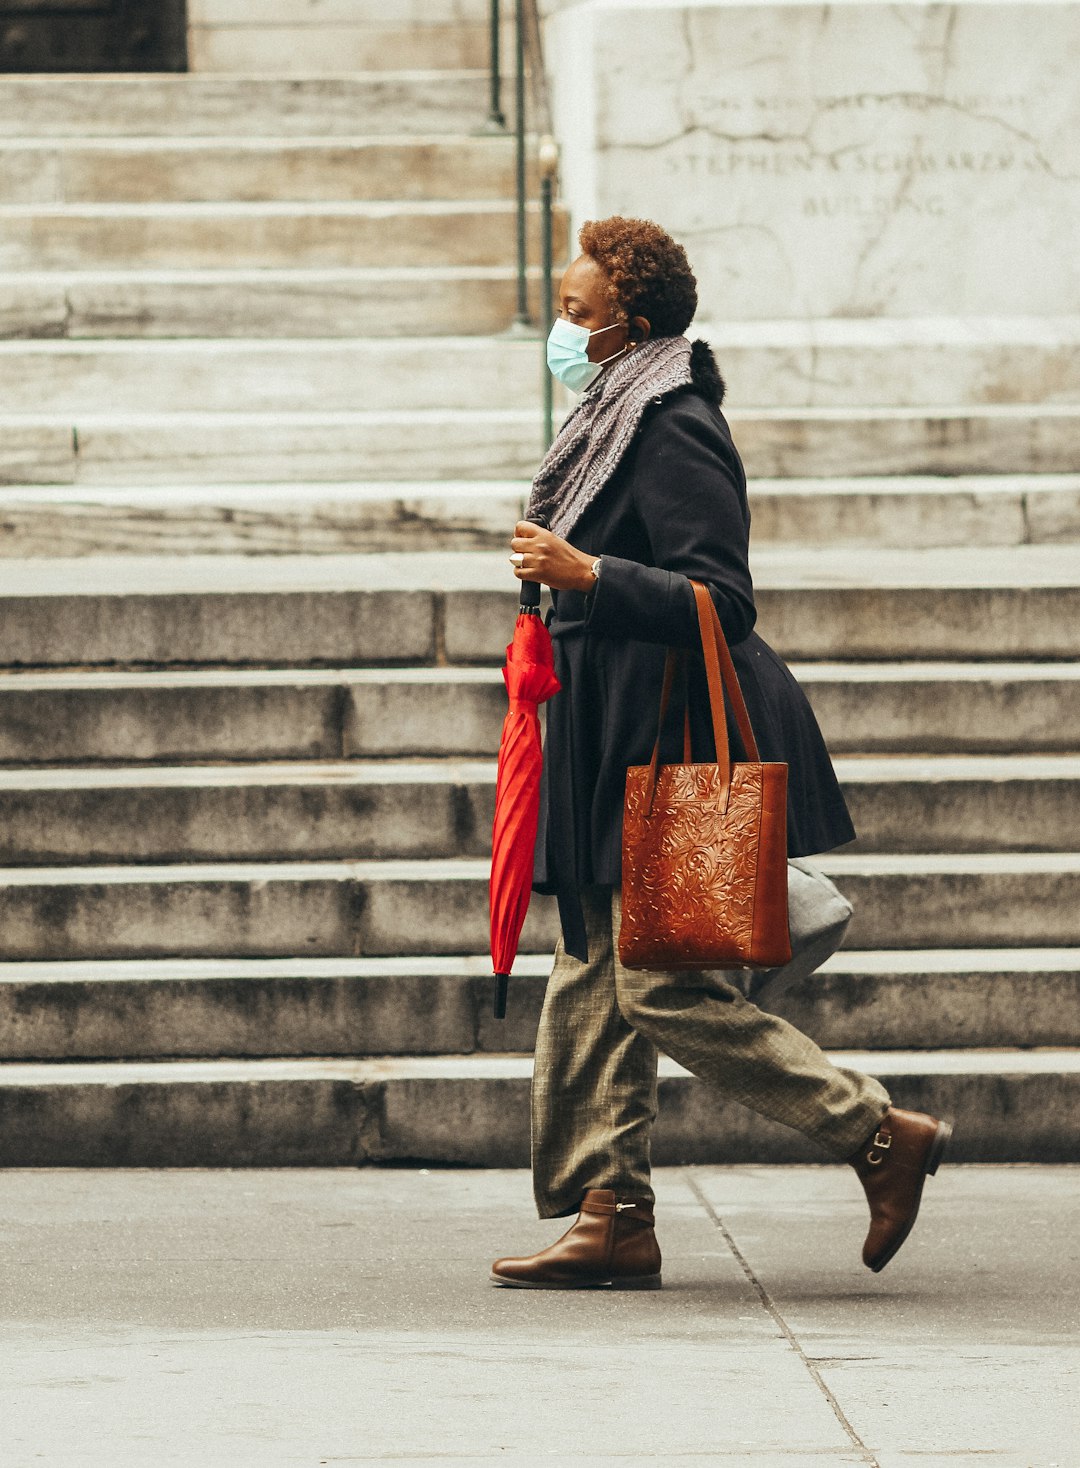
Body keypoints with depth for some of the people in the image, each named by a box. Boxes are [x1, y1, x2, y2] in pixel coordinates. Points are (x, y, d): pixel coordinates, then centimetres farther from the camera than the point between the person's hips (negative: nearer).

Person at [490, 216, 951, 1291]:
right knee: (592, 986, 8)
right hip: (617, 755, 10)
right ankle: (612, 1216, 11)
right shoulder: (619, 421, 16)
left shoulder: (673, 433, -15)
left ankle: (882, 1136, -3)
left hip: (674, 754, -10)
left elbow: (721, 600, -21)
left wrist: (584, 574, -25)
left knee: (663, 987, -11)